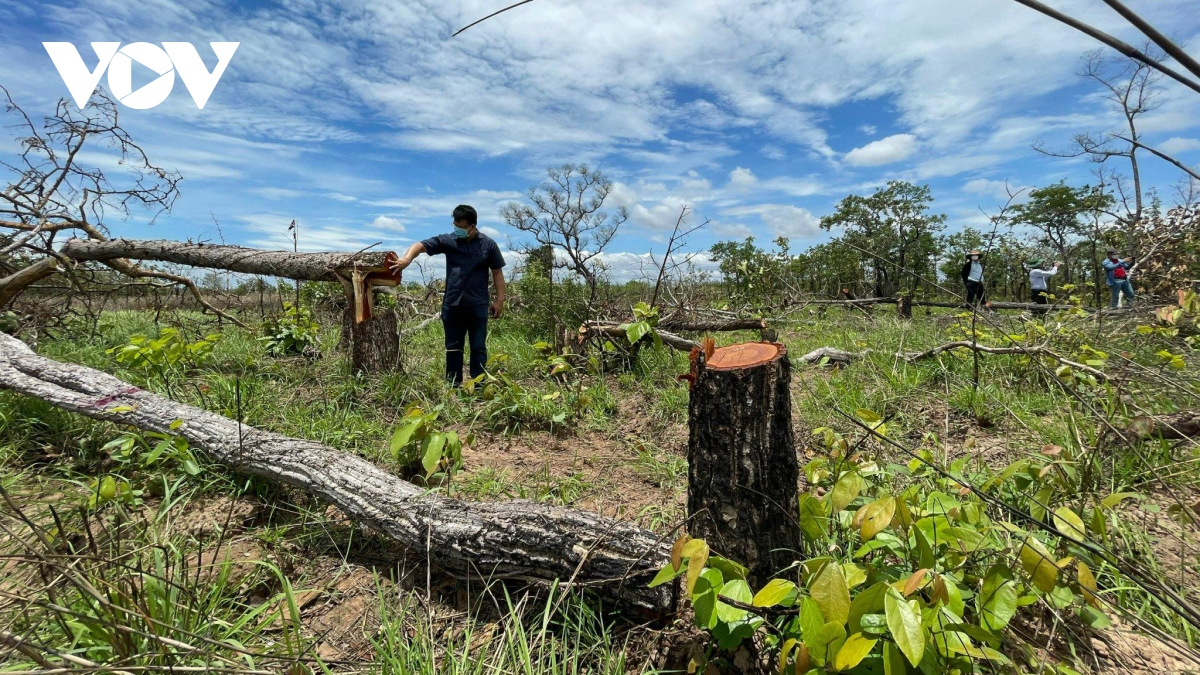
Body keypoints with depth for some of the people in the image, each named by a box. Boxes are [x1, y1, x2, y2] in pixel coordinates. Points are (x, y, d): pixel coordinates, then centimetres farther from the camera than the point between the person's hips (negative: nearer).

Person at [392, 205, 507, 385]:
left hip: (478, 305, -2)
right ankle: (454, 385, 20)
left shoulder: (488, 245, 2)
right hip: (452, 304, 2)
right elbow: (421, 245, -4)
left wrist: (499, 300, 0)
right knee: (453, 346, 10)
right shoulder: (448, 240, 4)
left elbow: (497, 272, 5)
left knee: (478, 347, 4)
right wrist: (407, 258, -25)